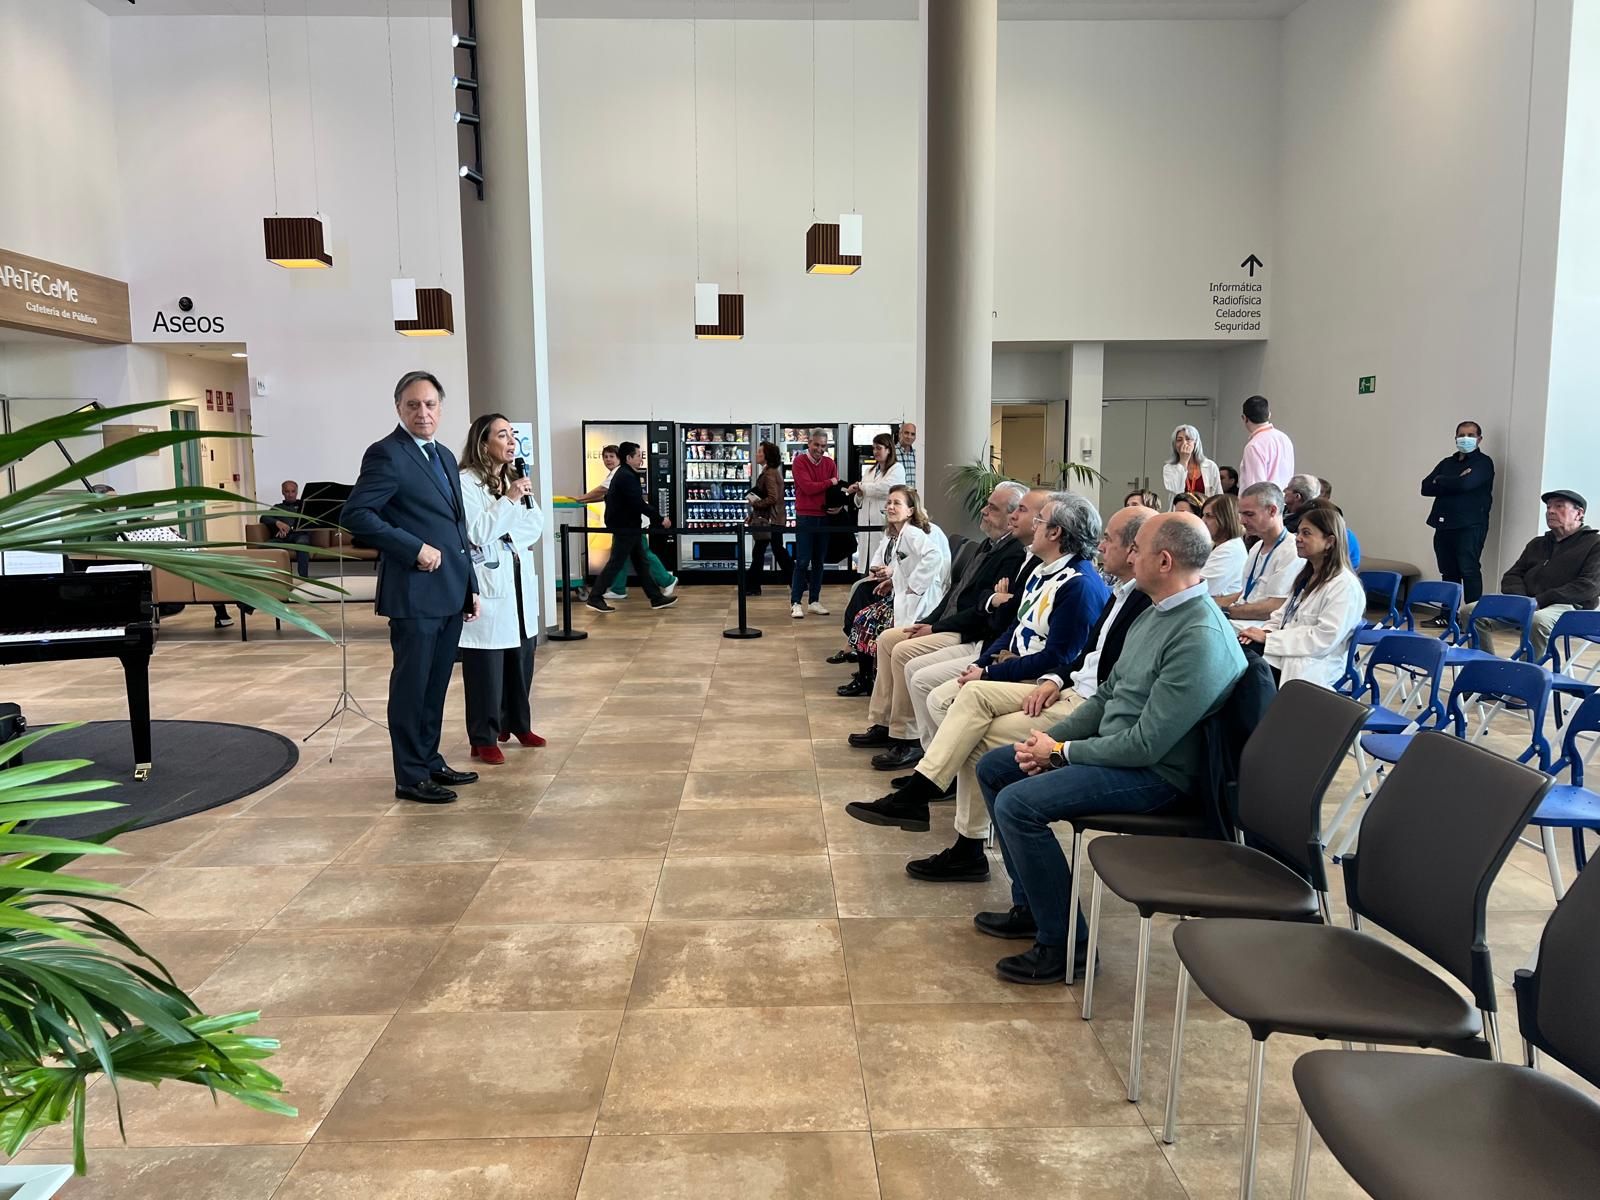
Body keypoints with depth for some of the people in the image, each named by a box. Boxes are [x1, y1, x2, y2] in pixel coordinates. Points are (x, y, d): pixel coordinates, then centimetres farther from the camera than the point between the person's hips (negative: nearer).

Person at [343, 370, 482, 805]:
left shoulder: (445, 456, 16)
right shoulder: (386, 455, -10)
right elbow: (355, 514, -17)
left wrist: (471, 586, 16)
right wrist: (415, 548, -19)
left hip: (450, 591, 8)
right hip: (414, 591, -8)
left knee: (436, 684, 15)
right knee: (412, 684, 1)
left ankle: (431, 761, 26)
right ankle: (410, 777, 11)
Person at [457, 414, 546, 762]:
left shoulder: (515, 478, 13)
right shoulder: (466, 482, -10)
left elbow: (535, 527, 9)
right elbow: (477, 532, -17)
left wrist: (525, 500, -9)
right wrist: (508, 501, -18)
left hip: (520, 580, 7)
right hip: (487, 584, -7)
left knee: (521, 660, 13)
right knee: (487, 666, -2)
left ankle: (518, 724, 29)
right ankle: (484, 738, 8)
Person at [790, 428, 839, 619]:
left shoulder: (829, 463, 9)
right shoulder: (799, 461, -5)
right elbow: (807, 487, -16)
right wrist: (829, 482, -7)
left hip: (825, 517, 5)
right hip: (805, 517, -5)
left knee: (819, 561, 10)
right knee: (802, 561, -6)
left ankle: (815, 601, 17)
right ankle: (795, 603, -1)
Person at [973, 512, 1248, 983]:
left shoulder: (1200, 639, -26)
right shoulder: (1157, 612, 5)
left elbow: (1146, 745, -26)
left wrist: (1062, 751, -14)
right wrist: (1052, 737, 0)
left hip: (1154, 772, -10)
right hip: (1112, 744, 10)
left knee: (1017, 803, -23)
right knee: (993, 768, 10)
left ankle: (1063, 944, -7)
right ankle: (1031, 906, 19)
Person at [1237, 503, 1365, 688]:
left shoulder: (1345, 586, -11)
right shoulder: (1307, 576, 19)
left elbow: (1324, 639, -19)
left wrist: (1268, 638, -17)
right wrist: (1265, 631, -4)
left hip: (1311, 668, -8)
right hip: (1283, 653, 8)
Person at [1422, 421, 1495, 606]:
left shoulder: (1483, 462, 2)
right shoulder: (1447, 463, 19)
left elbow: (1465, 483, -17)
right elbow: (1426, 487, 6)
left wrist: (1440, 481, 0)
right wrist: (1453, 483, -8)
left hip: (1470, 527, -5)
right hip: (1444, 526, 6)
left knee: (1469, 571, -9)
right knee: (1448, 573, 6)